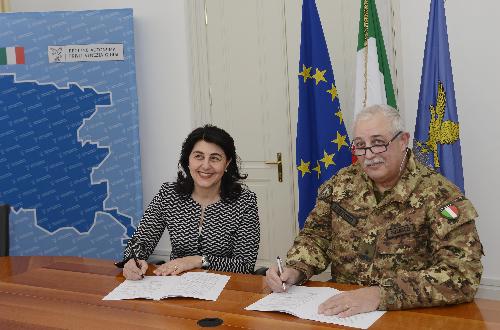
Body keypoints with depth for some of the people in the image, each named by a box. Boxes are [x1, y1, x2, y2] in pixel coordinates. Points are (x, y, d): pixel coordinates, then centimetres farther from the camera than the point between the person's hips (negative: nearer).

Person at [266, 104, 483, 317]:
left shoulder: (438, 195, -13)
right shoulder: (343, 183, 4)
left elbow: (464, 273, -23)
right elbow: (316, 235, 12)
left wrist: (381, 294, -33)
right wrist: (294, 271, -9)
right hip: (340, 308, 5)